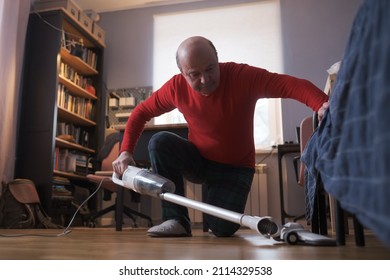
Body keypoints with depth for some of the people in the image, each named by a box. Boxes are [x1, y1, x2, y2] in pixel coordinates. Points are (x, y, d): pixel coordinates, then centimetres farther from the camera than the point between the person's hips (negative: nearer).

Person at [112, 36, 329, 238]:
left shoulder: (242, 76, -25)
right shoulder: (177, 87, -14)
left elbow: (293, 85, -37)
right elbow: (142, 112, -2)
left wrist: (322, 104, -58)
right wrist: (126, 151, -15)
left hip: (235, 167, -2)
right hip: (198, 160, 3)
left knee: (222, 228, -20)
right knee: (160, 142, -25)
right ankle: (177, 220, -15)